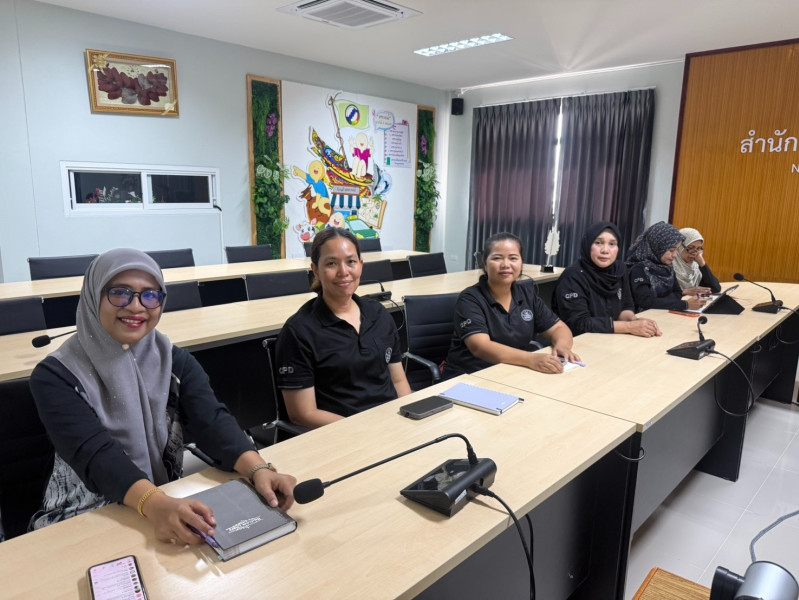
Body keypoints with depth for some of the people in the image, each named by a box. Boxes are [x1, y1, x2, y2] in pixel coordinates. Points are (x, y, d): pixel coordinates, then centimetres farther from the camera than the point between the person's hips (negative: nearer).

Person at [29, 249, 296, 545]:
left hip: (171, 503, 3)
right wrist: (154, 503, -40)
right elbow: (94, 453, -23)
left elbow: (213, 422, -14)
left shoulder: (175, 361, 0)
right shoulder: (55, 376, -9)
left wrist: (258, 469, -33)